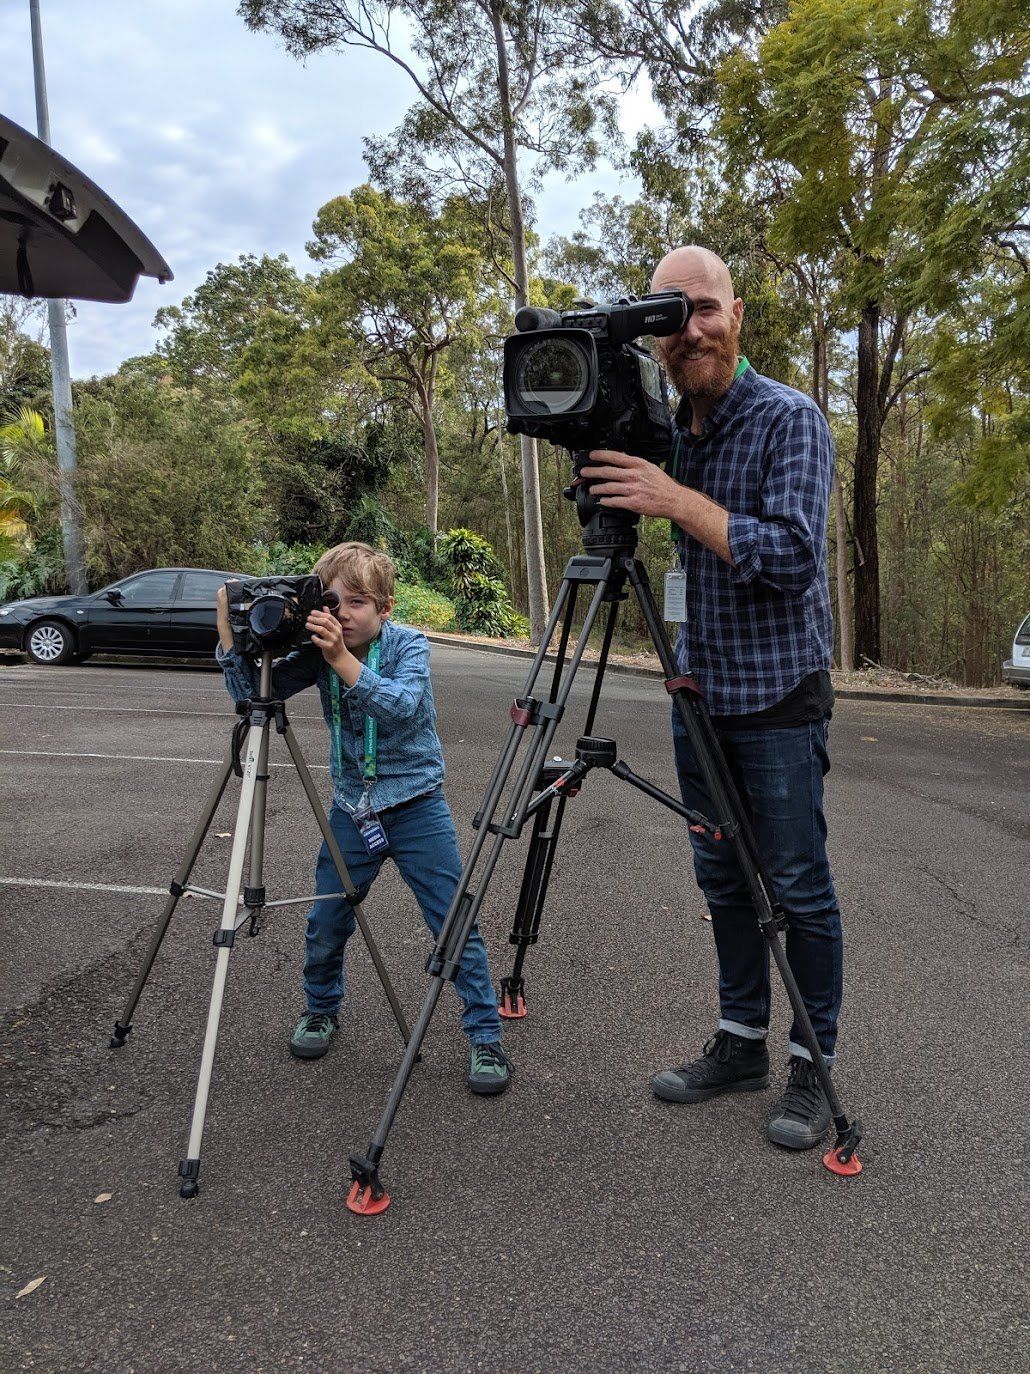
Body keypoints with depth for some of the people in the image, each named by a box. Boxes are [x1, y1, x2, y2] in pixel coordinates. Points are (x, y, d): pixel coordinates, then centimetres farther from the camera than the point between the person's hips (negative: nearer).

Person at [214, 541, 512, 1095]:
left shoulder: (409, 644, -13)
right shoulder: (318, 649, -3)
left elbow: (403, 707, -30)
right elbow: (253, 693, -9)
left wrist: (343, 659, -39)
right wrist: (230, 634, -23)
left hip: (416, 807, -3)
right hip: (350, 810, 4)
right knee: (325, 925, 11)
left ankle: (486, 1037, 13)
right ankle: (321, 1010, 39)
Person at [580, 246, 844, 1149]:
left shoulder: (791, 420, -11)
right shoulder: (664, 431, 8)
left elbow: (793, 557, -23)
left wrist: (677, 499, -28)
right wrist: (612, 479, 1)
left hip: (779, 693, -6)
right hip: (699, 690, 6)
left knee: (798, 886, 2)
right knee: (722, 877, 13)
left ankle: (812, 1066, 18)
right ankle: (741, 1042, 28)